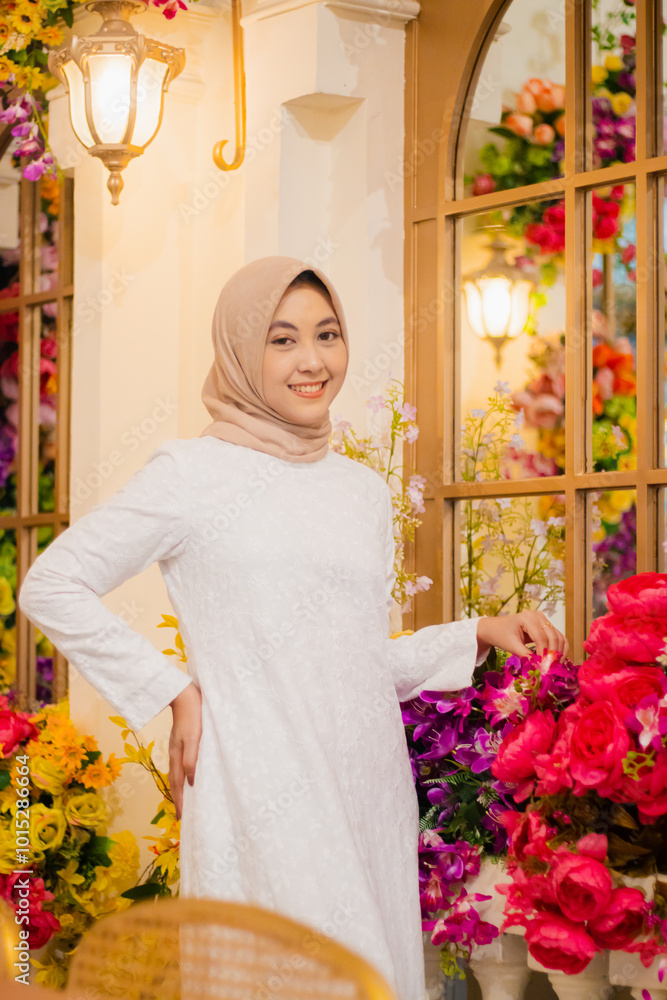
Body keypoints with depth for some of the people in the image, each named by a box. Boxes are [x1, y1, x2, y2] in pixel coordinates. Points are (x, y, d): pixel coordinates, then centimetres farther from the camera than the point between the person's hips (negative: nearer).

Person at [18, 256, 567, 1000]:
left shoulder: (364, 490, 17)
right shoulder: (194, 473, -1)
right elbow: (50, 588, -2)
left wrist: (479, 634, 11)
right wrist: (175, 693, -5)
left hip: (372, 791, 6)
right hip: (264, 800, -5)